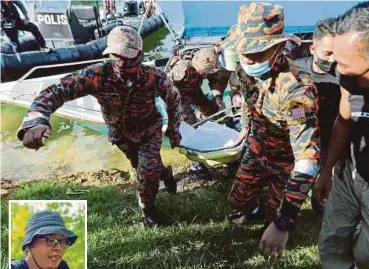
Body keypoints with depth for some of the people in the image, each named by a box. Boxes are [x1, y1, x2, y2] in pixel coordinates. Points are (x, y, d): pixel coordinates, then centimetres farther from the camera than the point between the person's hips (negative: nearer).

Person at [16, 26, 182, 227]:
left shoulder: (154, 77, -32)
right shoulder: (97, 75, -36)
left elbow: (173, 99, -9)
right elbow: (55, 92, -41)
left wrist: (173, 129, -1)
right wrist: (36, 120, -60)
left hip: (149, 128, -1)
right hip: (121, 134, 2)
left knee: (148, 169, -15)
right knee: (142, 166, 20)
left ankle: (148, 208, 17)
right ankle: (165, 173, 57)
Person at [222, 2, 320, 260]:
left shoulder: (295, 89, -41)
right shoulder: (245, 69, -18)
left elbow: (307, 162, -45)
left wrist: (283, 224, -47)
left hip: (286, 162, -6)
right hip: (256, 151, 6)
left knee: (277, 221, 8)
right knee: (237, 201, 21)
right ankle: (251, 212, 55)